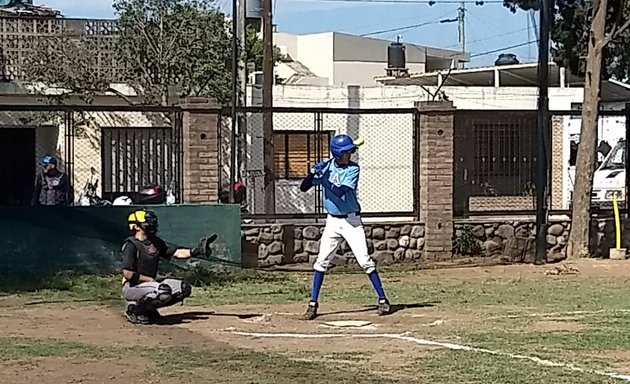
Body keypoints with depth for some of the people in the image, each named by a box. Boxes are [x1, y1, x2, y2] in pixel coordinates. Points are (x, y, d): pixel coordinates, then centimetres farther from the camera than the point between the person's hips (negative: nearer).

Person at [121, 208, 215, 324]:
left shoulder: (155, 242, 10)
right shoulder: (131, 245, -13)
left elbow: (177, 253, 4)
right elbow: (127, 274, -19)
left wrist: (196, 251, -12)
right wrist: (151, 279, -16)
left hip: (150, 283, 9)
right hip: (132, 287, -8)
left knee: (184, 288, 0)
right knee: (163, 291, -33)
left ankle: (149, 308, 7)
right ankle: (135, 309, -10)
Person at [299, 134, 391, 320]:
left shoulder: (353, 169, -11)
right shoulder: (325, 167, 0)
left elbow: (340, 191, -24)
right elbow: (303, 188, -3)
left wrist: (323, 179, -29)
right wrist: (313, 173, -19)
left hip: (352, 220, -3)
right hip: (333, 221, 3)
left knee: (365, 261, -6)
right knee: (321, 261, -1)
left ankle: (383, 299, 3)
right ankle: (313, 304, 6)